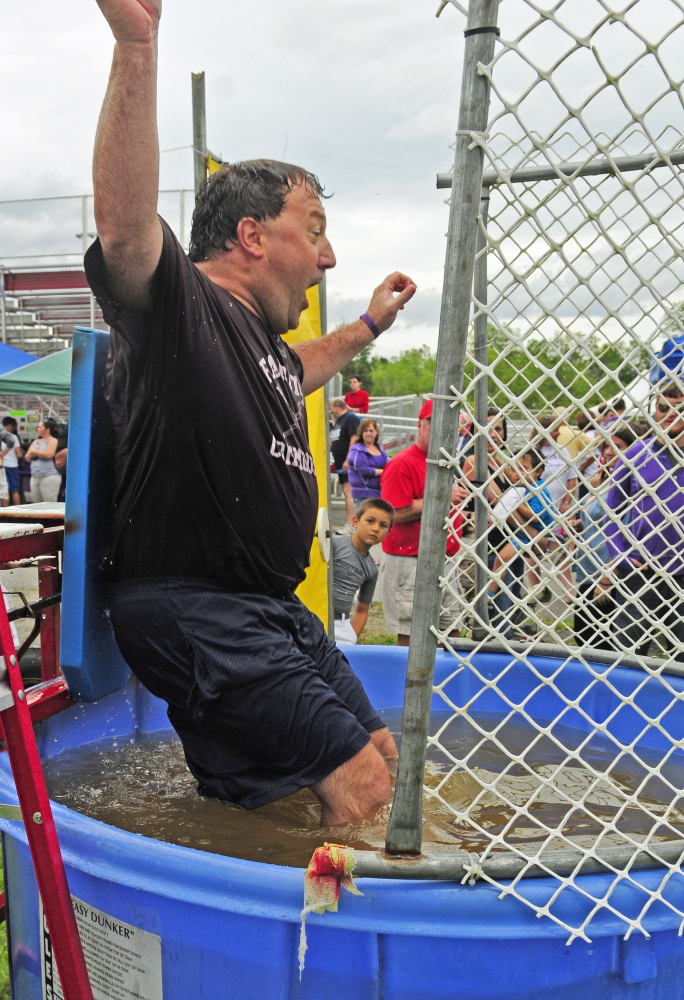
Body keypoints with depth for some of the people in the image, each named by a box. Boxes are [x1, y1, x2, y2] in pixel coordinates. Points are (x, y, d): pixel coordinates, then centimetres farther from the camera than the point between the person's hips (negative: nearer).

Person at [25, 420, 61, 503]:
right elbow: (27, 458, 21)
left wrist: (35, 451, -2)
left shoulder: (53, 440, -2)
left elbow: (48, 454, -18)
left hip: (49, 477, -8)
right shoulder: (36, 441, 19)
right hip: (35, 477, 8)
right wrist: (31, 454, -3)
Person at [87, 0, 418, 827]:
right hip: (190, 610, -10)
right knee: (357, 781, -13)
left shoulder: (260, 337, 16)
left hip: (271, 608, 10)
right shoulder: (181, 307, -12)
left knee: (379, 752, 17)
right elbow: (124, 225, -34)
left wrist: (367, 326, 47)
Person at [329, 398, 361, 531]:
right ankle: (349, 522, 17)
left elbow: (354, 439, -19)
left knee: (348, 491, -15)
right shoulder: (338, 421, 19)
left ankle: (350, 525, -18)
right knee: (345, 492, 12)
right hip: (340, 463, 10)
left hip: (348, 463, -10)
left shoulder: (351, 418, -10)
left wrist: (348, 460, -23)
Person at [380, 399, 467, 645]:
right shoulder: (402, 464, -13)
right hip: (411, 562, -9)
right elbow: (396, 513, -24)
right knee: (410, 634, -5)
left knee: (449, 629, 15)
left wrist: (459, 499, 12)